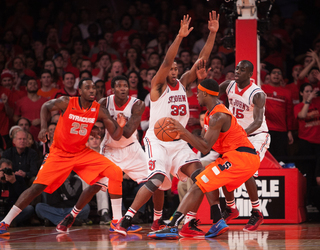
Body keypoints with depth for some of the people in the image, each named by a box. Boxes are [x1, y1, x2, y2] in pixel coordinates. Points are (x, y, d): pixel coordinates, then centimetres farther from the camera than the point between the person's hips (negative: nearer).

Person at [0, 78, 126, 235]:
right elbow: (46, 107, 4)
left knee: (115, 172, -14)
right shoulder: (66, 103, -16)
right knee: (38, 186, -15)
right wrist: (44, 127, -11)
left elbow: (116, 136, -8)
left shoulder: (99, 110, -9)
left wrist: (120, 126, -31)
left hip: (81, 152, 3)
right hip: (59, 153, -3)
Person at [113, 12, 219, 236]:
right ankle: (125, 220, -19)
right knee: (157, 181, -24)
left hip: (178, 142, 6)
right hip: (157, 141, -6)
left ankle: (191, 222, -1)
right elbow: (166, 61, -23)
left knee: (199, 175, -11)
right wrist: (180, 37, -35)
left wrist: (213, 34, -5)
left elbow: (202, 59, 5)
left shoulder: (183, 83, 10)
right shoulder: (158, 86, -6)